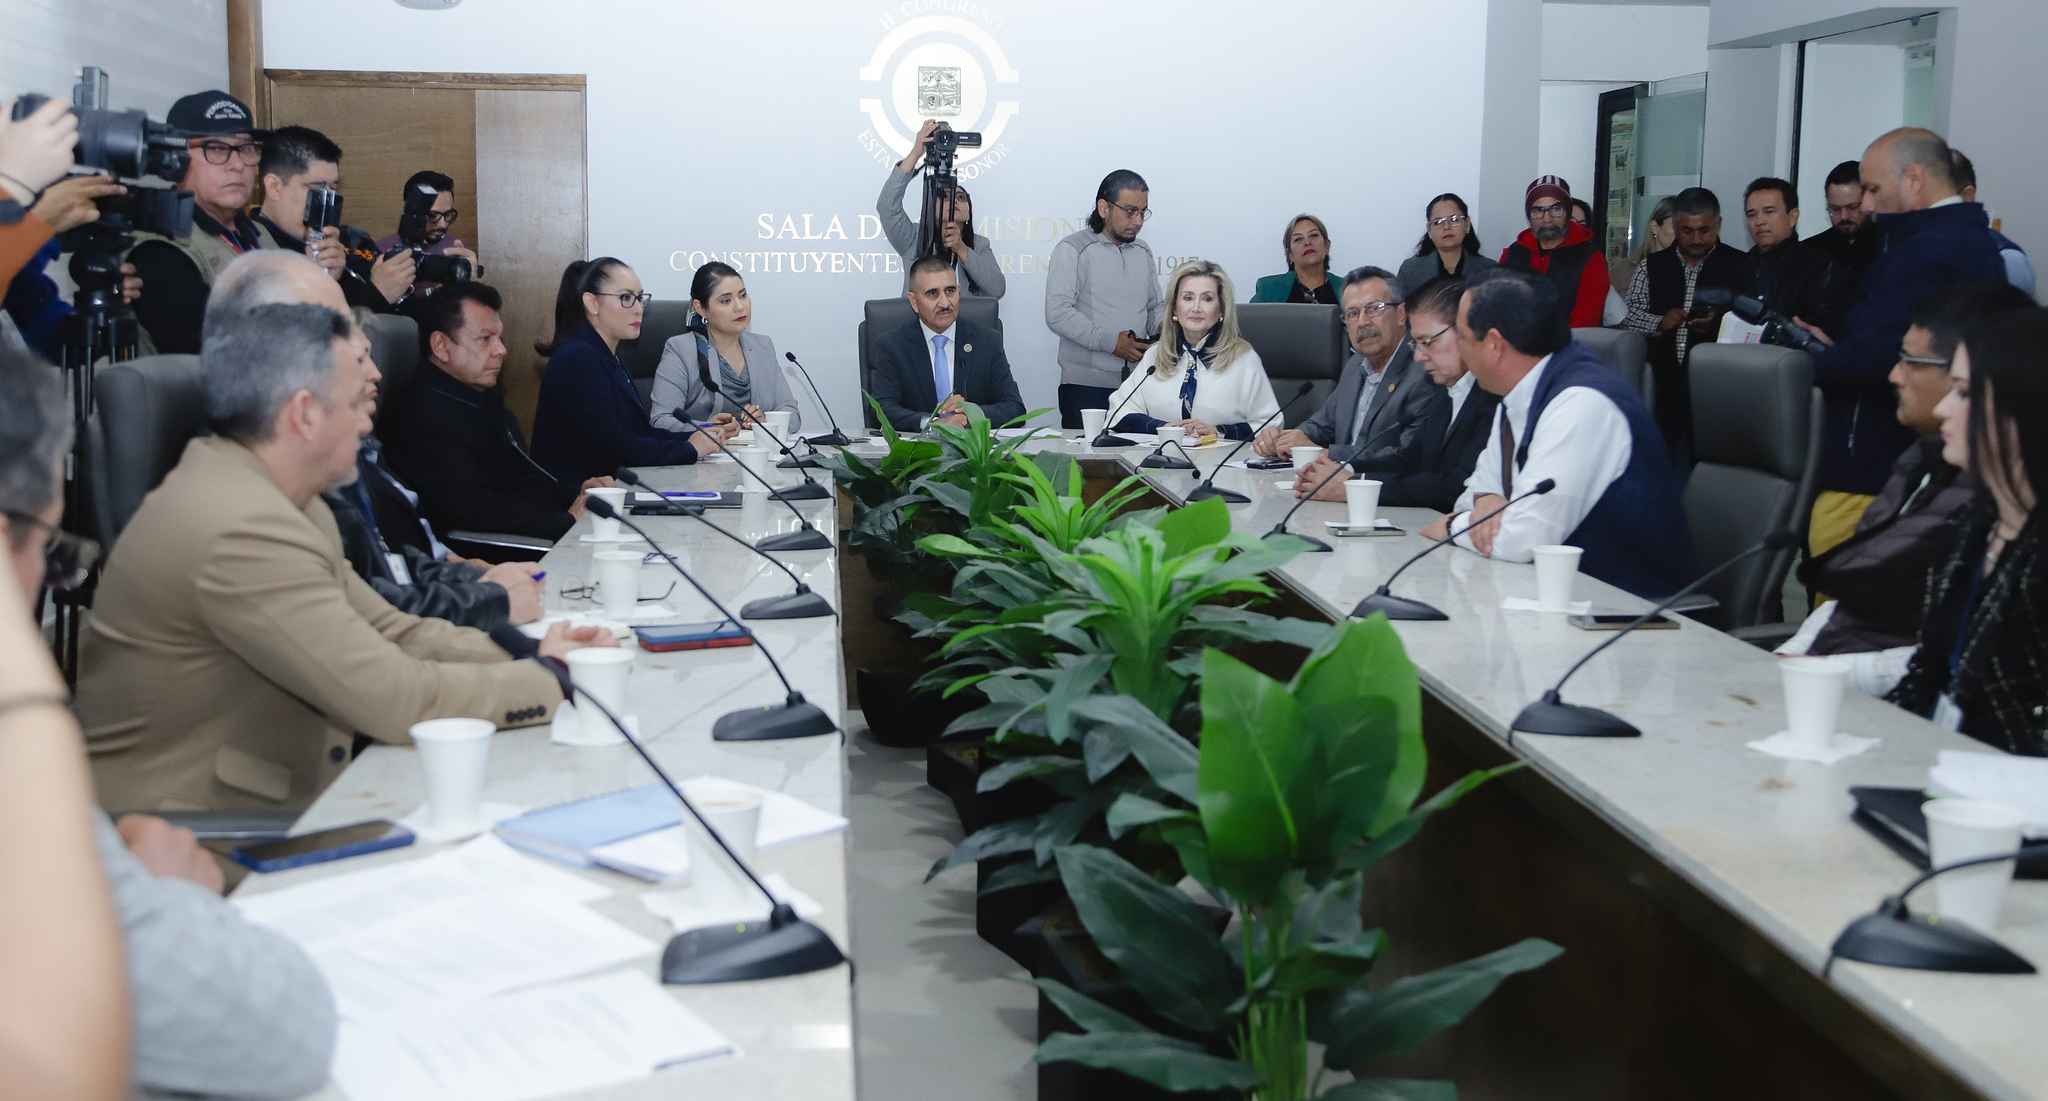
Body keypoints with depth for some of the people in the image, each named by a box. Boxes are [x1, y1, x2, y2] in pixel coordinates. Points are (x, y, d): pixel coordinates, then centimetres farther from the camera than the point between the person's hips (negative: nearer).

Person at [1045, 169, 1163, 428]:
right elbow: (1057, 314, -12)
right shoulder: (1072, 249, -2)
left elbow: (1154, 307, 26)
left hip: (1138, 385, 5)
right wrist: (1110, 342, -16)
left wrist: (1164, 332, 2)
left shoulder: (1143, 252, 17)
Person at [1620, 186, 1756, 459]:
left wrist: (1718, 324, -17)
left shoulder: (1741, 267, 5)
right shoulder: (1653, 267, 13)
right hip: (1664, 382, 2)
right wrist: (1659, 323, -10)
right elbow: (1628, 314, 8)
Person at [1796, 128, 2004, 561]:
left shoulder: (1926, 250, -18)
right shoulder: (1974, 241, 15)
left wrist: (1809, 365, -8)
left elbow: (1878, 356, -25)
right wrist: (1838, 348, 13)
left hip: (1873, 471, -10)